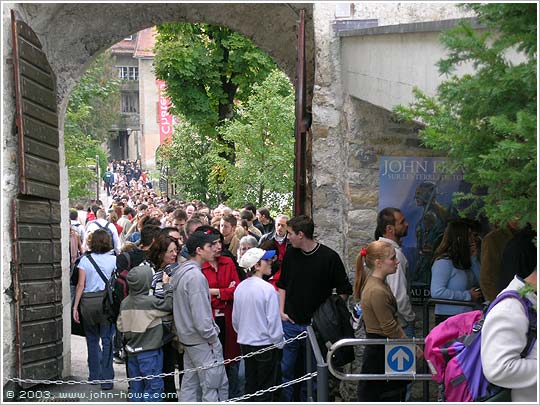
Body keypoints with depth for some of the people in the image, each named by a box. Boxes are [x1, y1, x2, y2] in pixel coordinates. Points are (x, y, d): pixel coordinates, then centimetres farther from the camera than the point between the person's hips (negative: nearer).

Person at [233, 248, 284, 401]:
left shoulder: (240, 288, 0)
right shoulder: (267, 289, -19)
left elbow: (235, 319, 9)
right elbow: (273, 321, -17)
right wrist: (278, 342, -4)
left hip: (245, 343, 6)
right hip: (265, 343, -6)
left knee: (250, 385, 17)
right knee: (265, 389, 5)